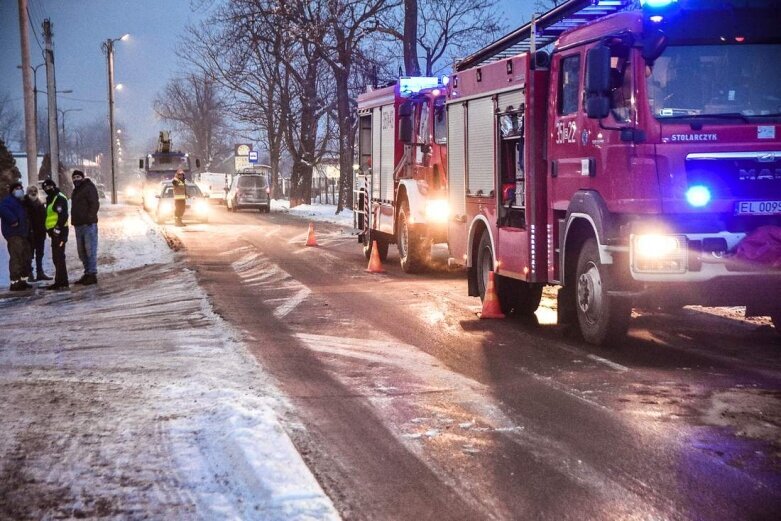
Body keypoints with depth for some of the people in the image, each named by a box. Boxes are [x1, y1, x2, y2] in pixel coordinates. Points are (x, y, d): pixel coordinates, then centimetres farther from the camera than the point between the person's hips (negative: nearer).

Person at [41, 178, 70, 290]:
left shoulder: (59, 199, -11)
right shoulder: (51, 199, 21)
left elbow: (63, 215, -21)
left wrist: (57, 228, -23)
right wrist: (50, 230, 18)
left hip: (59, 232, -11)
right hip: (55, 232, 11)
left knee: (59, 257, -11)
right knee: (56, 257, 13)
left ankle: (61, 281, -11)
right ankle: (61, 281, 19)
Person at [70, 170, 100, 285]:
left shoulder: (89, 188, -7)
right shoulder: (76, 191, 20)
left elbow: (95, 204, -15)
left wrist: (89, 218, -22)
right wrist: (74, 221, 16)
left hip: (88, 224, -10)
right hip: (78, 224, 10)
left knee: (90, 250, -9)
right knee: (82, 251, 12)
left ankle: (92, 274, -9)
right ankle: (87, 273, 18)